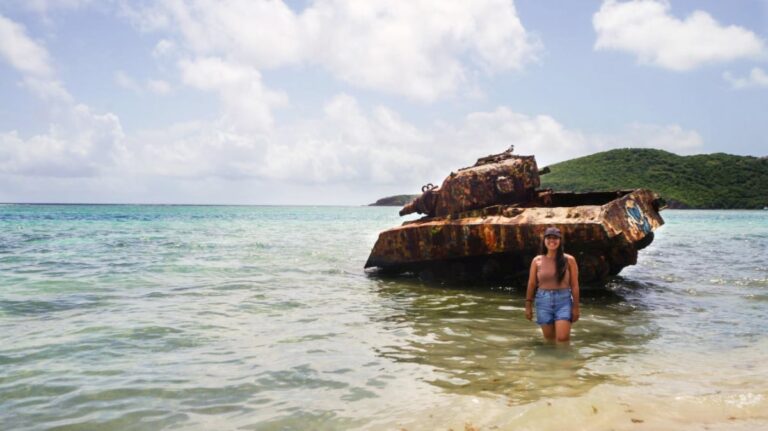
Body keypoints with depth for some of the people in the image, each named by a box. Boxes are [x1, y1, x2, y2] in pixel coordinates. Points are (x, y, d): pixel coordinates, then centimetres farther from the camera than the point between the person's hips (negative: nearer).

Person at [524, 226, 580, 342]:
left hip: (563, 300, -1)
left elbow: (574, 285, 0)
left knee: (562, 338, -11)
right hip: (543, 302, 2)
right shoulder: (537, 261, 2)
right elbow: (531, 284, 6)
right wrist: (528, 306, 6)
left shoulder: (569, 260, -1)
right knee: (549, 338, 8)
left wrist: (576, 307, -1)